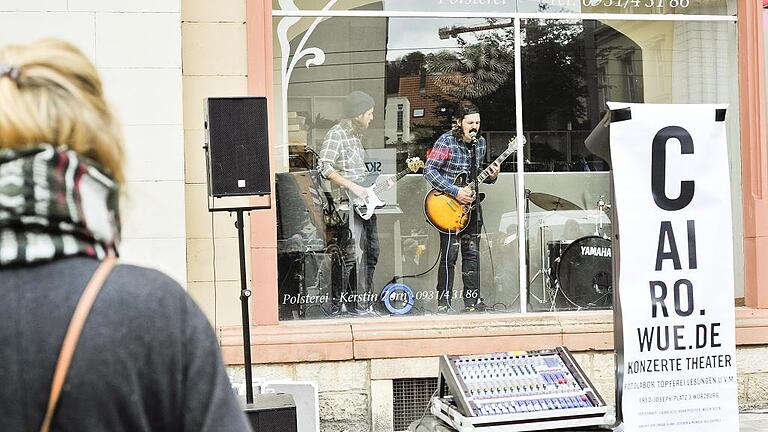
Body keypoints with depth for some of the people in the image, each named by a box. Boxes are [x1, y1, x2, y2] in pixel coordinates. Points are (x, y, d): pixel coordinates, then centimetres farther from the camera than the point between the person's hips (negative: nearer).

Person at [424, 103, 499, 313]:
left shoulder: (480, 142, 9)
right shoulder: (446, 141, -12)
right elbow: (429, 170, -19)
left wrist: (490, 176, -1)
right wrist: (455, 192, -23)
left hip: (470, 205, 7)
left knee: (472, 254, 9)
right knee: (450, 255, -7)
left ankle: (472, 302, 18)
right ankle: (443, 304, 2)